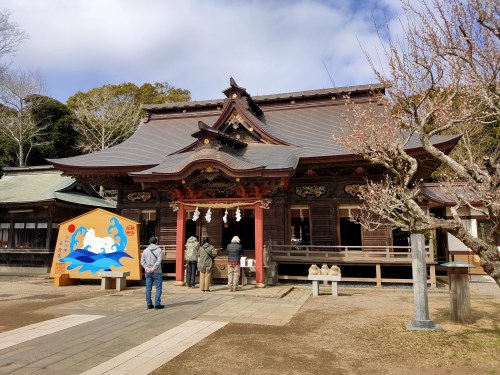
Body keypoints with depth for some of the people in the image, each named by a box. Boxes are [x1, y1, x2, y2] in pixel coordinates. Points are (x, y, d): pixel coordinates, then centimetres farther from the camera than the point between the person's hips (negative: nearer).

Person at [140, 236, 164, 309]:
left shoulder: (145, 250, 7)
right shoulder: (159, 250, -7)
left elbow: (142, 261, 1)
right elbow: (159, 261, -18)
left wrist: (146, 268, -7)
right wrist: (153, 268, -16)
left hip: (147, 272, 5)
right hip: (157, 272, -5)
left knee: (148, 288, 9)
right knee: (158, 288, 2)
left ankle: (149, 304, 13)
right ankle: (157, 304, 0)